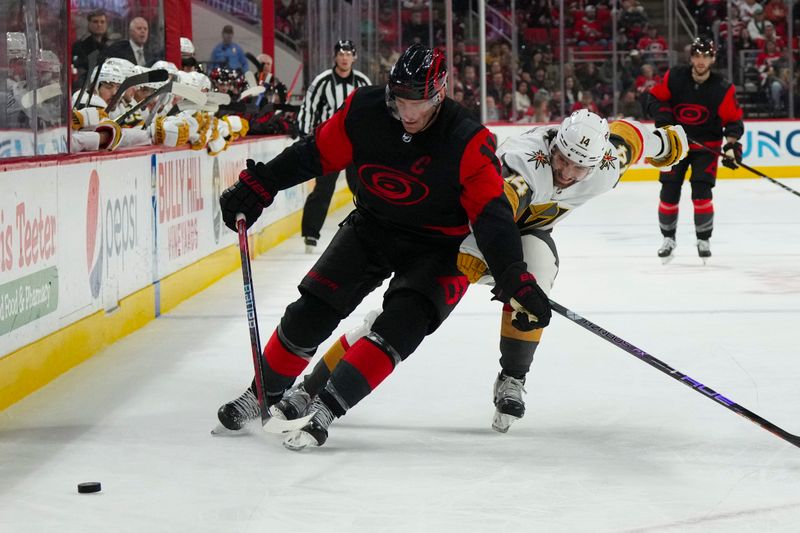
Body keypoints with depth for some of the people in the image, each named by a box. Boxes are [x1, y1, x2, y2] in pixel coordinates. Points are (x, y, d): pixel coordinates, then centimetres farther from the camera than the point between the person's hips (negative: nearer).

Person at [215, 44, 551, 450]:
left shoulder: (467, 143, -24)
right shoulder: (365, 111, -16)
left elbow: (492, 216, -26)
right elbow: (314, 154, -3)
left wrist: (515, 280, -35)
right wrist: (256, 187, -2)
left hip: (436, 246, -3)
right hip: (370, 229, 3)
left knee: (401, 324, -23)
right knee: (310, 313, -3)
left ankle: (324, 409, -21)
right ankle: (263, 395, 17)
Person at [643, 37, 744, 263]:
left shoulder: (723, 89, -13)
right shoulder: (674, 77, -10)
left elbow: (734, 120, -7)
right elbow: (652, 98, -1)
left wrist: (732, 145, -21)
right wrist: (662, 115, -19)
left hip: (706, 146, -1)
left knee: (701, 192, -13)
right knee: (669, 192, -1)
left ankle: (703, 240, 5)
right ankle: (668, 239, 18)